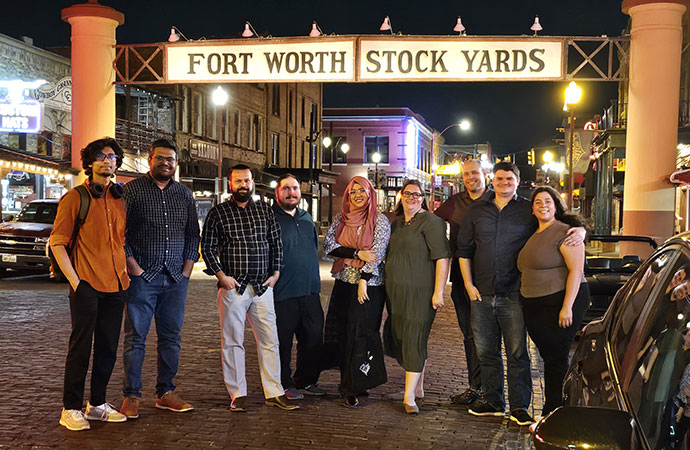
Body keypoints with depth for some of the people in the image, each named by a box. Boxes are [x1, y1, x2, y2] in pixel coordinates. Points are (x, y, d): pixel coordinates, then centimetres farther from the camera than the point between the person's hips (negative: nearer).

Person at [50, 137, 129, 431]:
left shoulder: (120, 198, 13)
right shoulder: (75, 197, -2)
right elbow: (57, 241, -5)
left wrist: (128, 271, 12)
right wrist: (74, 280, -11)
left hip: (116, 286, 5)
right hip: (87, 285, -5)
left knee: (108, 348, 10)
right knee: (81, 347, -1)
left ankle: (97, 405, 22)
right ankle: (71, 409, 9)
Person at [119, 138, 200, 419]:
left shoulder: (184, 194, 13)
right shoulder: (132, 190, 1)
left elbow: (193, 234, 16)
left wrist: (187, 268, 6)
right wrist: (133, 267, -9)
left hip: (176, 279, 4)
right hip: (142, 277, -4)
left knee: (171, 337, 8)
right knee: (136, 338, -1)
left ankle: (165, 393, 17)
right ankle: (131, 396, 7)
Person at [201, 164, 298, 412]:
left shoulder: (265, 210, 10)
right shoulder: (218, 212, 2)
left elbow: (276, 244, 14)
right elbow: (207, 248, 1)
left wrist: (276, 273, 6)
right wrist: (221, 275, -7)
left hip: (262, 288, 3)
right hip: (233, 287, -2)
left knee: (269, 340, 4)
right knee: (233, 342, 2)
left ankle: (274, 393, 13)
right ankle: (238, 395, 12)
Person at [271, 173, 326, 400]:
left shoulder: (307, 218, 16)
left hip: (310, 290, 6)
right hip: (282, 293, -6)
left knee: (314, 338, 9)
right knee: (282, 341, 2)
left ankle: (305, 381, 25)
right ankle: (284, 385, 16)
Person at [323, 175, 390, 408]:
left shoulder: (380, 220, -1)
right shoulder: (340, 219, 10)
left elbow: (378, 252, -7)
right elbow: (328, 245, -2)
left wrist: (364, 280, -13)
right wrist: (358, 253, -12)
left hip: (369, 285, -4)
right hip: (343, 283, 4)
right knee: (339, 334, 4)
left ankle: (352, 389, 2)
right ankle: (346, 381, 17)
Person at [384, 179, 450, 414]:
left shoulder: (430, 221, -8)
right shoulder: (396, 223, 15)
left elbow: (442, 257, -14)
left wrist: (439, 291, -19)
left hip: (419, 293, -7)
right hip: (395, 292, 8)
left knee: (414, 341, -7)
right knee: (398, 339, 11)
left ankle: (409, 397, -3)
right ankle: (418, 386, 27)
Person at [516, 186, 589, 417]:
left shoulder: (564, 233, -10)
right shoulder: (534, 235, 17)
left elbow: (576, 271, -16)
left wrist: (567, 307, -21)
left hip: (559, 303, -8)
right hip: (534, 306, 8)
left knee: (556, 359, -4)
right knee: (548, 357, 12)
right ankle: (549, 413, 19)